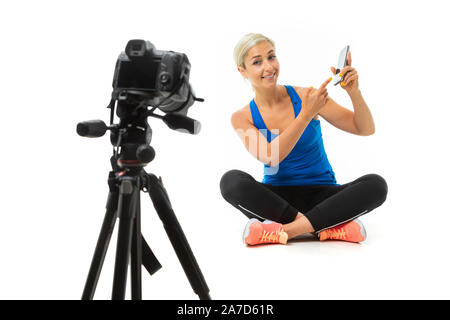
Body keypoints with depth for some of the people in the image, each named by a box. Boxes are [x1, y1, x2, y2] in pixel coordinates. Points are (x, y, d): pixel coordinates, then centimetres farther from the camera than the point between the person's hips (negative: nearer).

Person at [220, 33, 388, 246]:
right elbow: (269, 157, -19)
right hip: (278, 198, 0)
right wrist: (306, 115, -28)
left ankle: (287, 230, -30)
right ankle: (328, 227, -28)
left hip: (321, 195, 1)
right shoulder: (242, 118, -2)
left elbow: (366, 129, -3)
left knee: (376, 184, -25)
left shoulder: (306, 96, -3)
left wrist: (354, 92, -22)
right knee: (231, 180, -29)